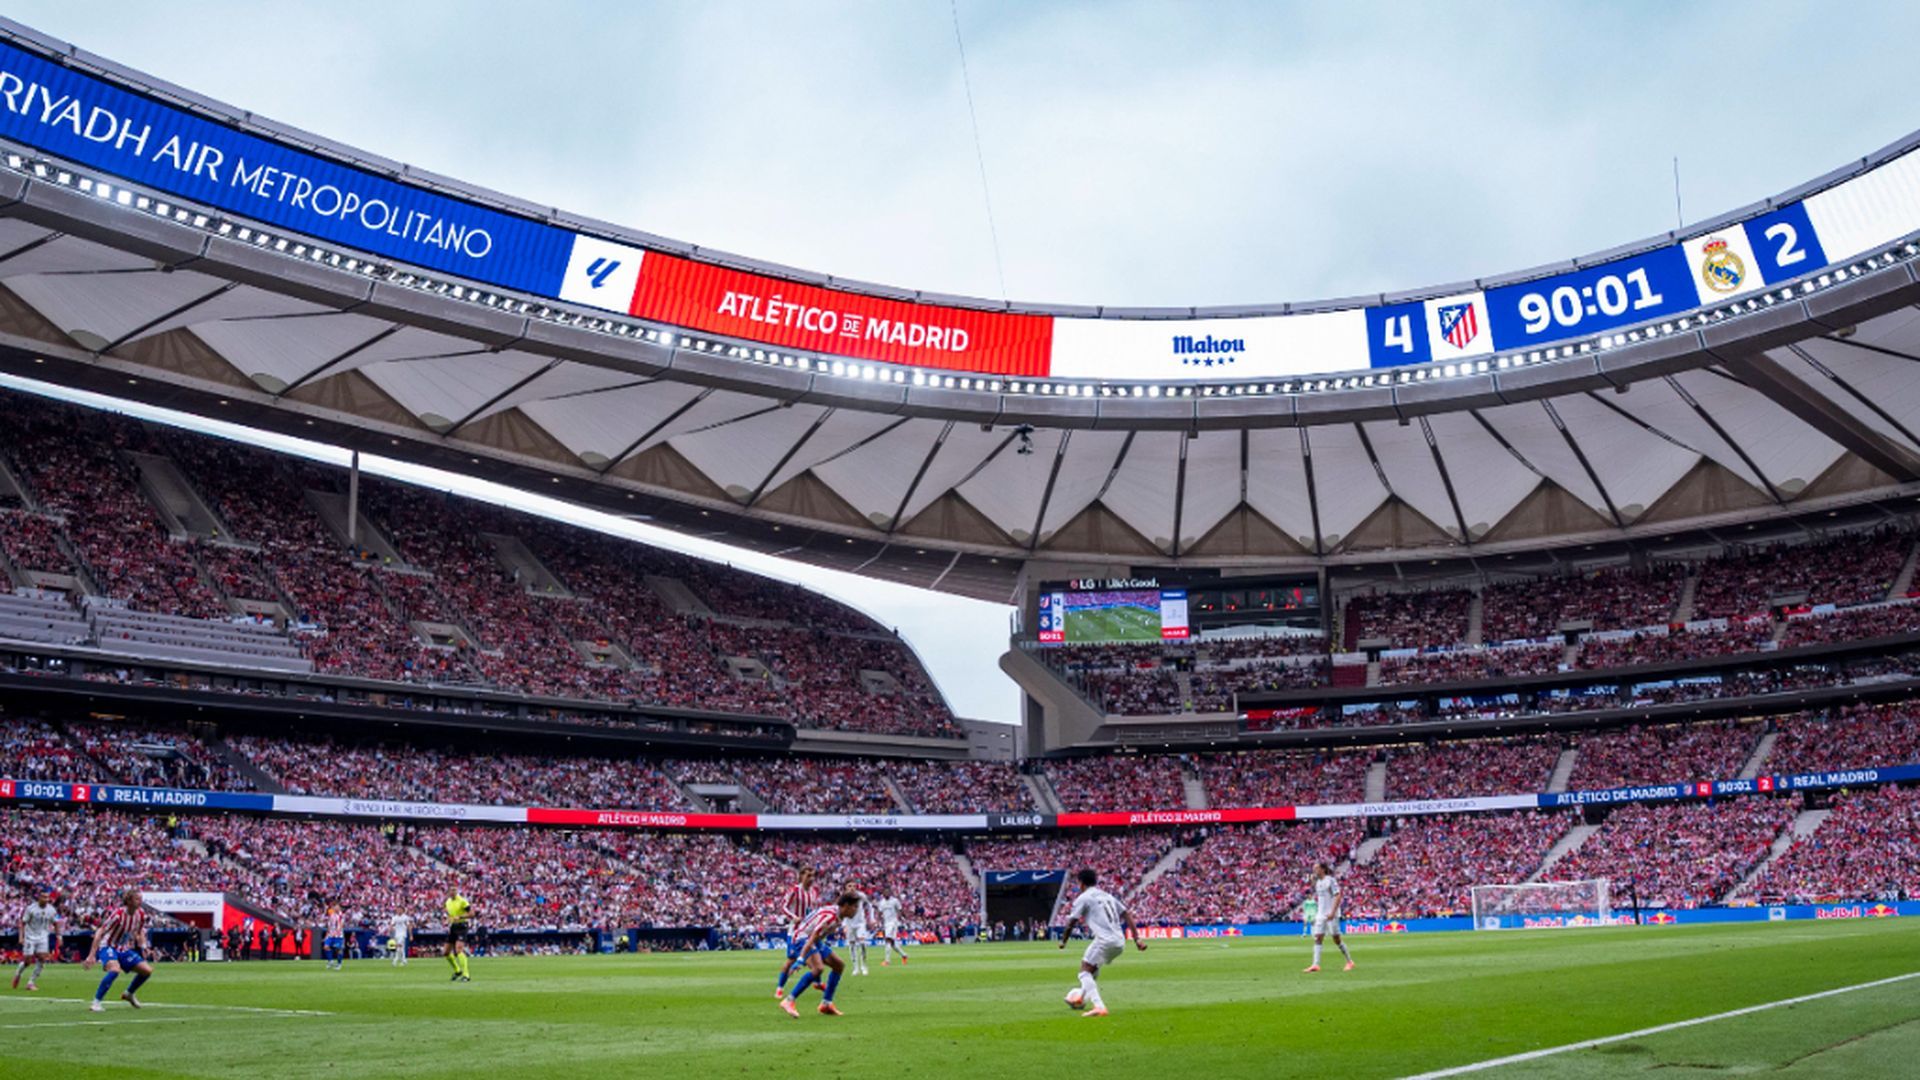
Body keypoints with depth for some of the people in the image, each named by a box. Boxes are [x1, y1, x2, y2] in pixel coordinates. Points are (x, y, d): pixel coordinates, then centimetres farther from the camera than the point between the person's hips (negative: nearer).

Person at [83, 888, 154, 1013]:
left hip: (124, 949, 7)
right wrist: (91, 955, -26)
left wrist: (143, 947, -4)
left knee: (147, 970, -2)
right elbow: (99, 933, -22)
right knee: (115, 969, -37)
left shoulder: (141, 914, -5)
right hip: (108, 947, -7)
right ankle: (96, 1002, -26)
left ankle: (129, 994, 25)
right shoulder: (119, 915, -25)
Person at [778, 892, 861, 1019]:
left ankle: (826, 1004, 16)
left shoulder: (839, 915, 3)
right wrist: (801, 959, -38)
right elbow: (812, 937, -34)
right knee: (818, 968, -31)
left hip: (817, 940, 11)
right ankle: (788, 1002, -28)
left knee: (838, 965, 11)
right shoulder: (830, 916, -28)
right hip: (804, 938, -11)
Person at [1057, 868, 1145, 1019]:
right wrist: (1137, 939, 12)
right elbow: (1128, 916, 15)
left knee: (1085, 972, -2)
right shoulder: (1108, 896, 22)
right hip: (1120, 942, 8)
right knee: (1093, 967, 29)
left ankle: (1099, 1007, -19)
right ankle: (1083, 998, 40)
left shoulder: (1083, 898, 3)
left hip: (1104, 941, -7)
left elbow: (1071, 923, 2)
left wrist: (1063, 941, 17)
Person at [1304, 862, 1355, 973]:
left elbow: (1338, 896, -15)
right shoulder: (1317, 882, 13)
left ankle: (1349, 961, 16)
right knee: (1317, 938, -6)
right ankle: (1315, 964, -12)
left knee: (1337, 939, -1)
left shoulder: (1330, 880, -10)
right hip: (1320, 914, 7)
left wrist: (1332, 912, -23)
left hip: (1331, 915, -7)